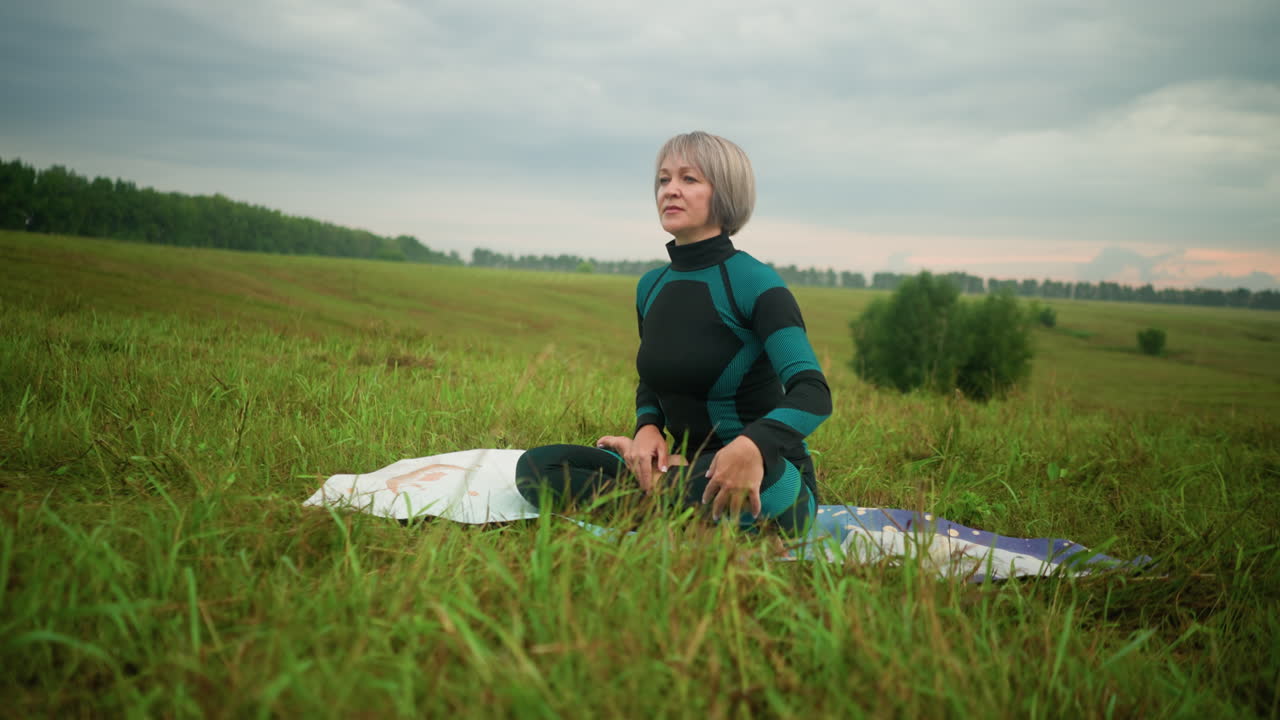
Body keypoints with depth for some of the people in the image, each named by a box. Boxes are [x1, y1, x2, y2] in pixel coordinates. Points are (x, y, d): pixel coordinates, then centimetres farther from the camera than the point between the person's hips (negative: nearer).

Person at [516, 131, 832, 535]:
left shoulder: (752, 282, -12)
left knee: (754, 480, -43)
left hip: (772, 481, -6)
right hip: (689, 467, 6)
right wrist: (648, 428, -4)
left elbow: (813, 393, -23)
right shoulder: (651, 288, 8)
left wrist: (752, 445, -43)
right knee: (536, 468, -12)